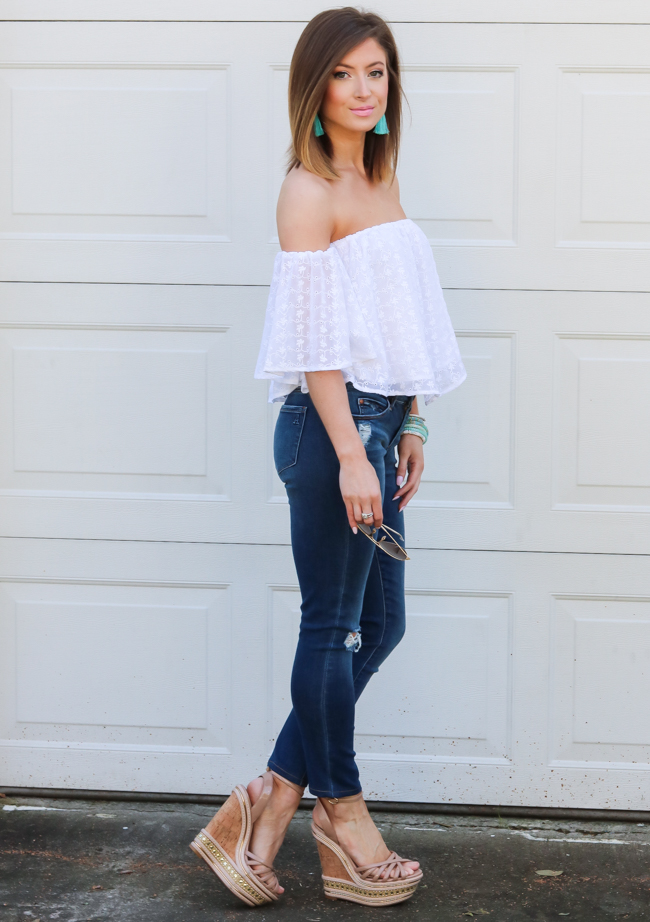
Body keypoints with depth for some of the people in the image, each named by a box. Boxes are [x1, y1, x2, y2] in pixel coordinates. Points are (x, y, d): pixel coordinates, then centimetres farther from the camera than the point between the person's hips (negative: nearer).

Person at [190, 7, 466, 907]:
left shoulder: (383, 181, 16)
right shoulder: (309, 191, -10)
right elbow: (316, 337, -16)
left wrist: (407, 428, 18)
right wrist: (350, 453, -20)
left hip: (377, 418, 9)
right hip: (330, 425, -9)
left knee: (379, 624, 12)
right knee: (334, 627, 3)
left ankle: (273, 797, 20)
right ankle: (342, 815, 18)